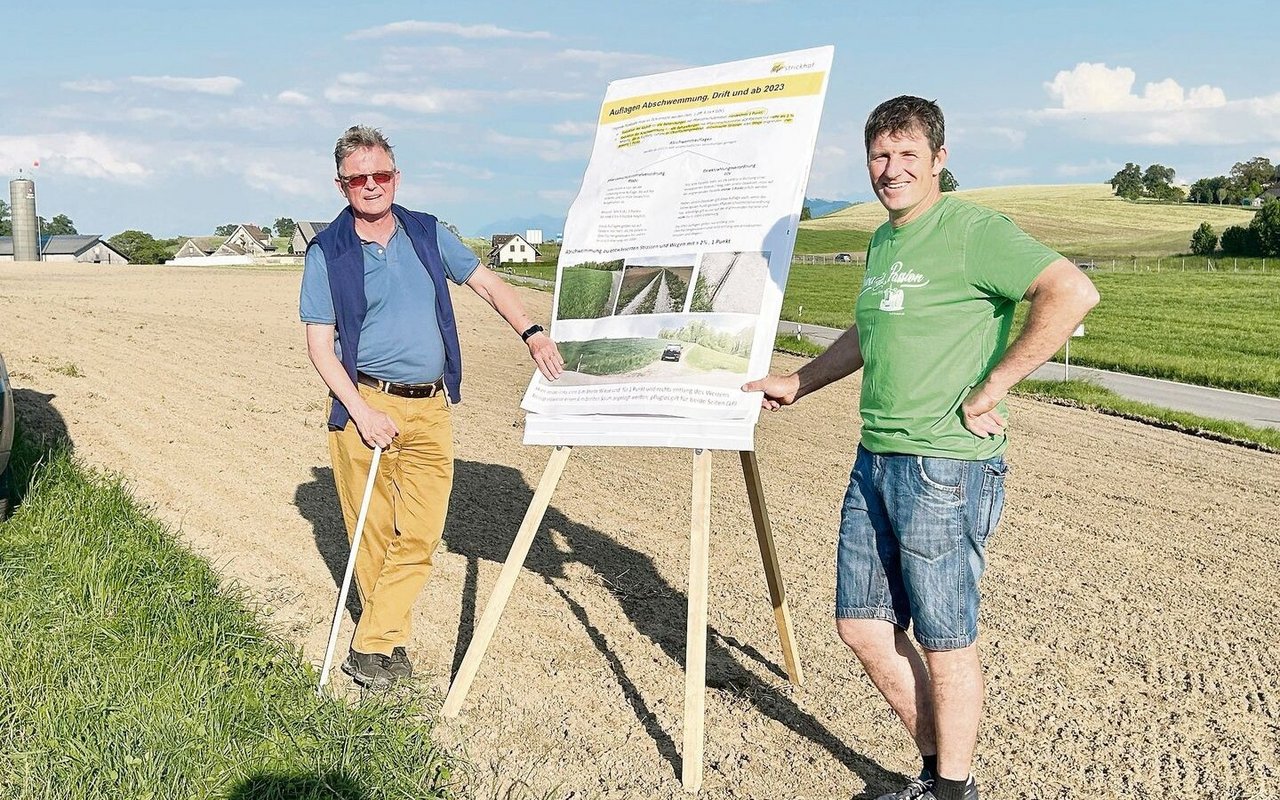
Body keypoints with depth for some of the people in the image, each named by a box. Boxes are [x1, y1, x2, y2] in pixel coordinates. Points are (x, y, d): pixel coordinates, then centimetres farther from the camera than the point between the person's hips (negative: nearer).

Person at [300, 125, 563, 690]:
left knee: (421, 531, -2)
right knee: (372, 532, 3)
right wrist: (363, 412, -14)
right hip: (366, 404, -3)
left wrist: (531, 333, -4)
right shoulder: (327, 253, -1)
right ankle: (392, 642, 20)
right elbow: (319, 346, -3)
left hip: (430, 408, 3)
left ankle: (372, 646, 5)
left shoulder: (428, 234, 8)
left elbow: (487, 284, 13)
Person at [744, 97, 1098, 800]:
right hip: (875, 460, 9)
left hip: (946, 466, -9)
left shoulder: (970, 230, -12)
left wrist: (988, 390, -22)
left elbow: (1072, 292, -25)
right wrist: (798, 383, 34)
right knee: (861, 625, 13)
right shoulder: (883, 242, 16)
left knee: (944, 642, 3)